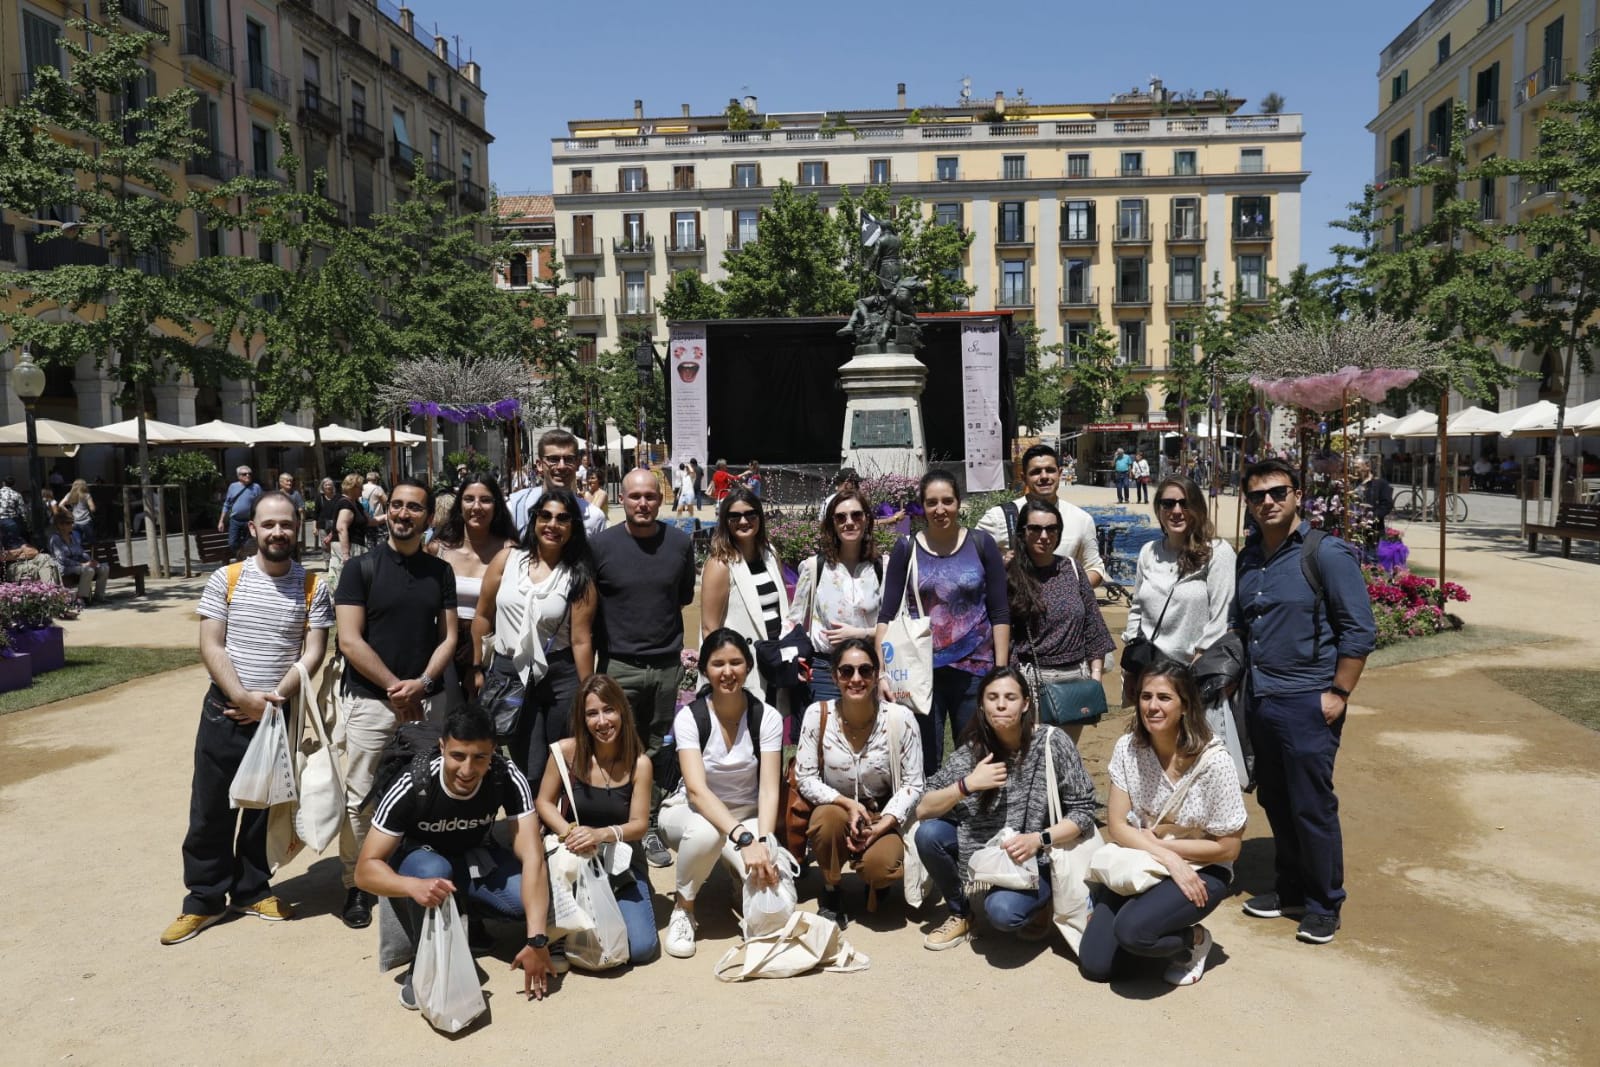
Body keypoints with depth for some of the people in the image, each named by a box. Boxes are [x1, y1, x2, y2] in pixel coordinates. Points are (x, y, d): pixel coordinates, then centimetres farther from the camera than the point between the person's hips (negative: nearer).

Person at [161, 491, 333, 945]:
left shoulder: (313, 588, -2)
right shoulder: (225, 579, -3)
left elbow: (312, 653, -5)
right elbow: (211, 647, -7)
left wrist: (276, 697, -17)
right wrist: (243, 698, -18)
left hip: (280, 713, 1)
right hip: (224, 710, 0)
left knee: (265, 807, 12)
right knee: (210, 809, 6)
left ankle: (251, 889, 29)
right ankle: (205, 899, 21)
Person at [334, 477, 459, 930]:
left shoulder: (440, 571, 8)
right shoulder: (361, 568, -2)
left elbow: (448, 637, 7)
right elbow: (350, 641, -7)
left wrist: (422, 682, -10)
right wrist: (395, 686, -11)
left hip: (424, 701, 3)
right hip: (368, 701, -2)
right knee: (359, 798, 1)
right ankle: (355, 885, 14)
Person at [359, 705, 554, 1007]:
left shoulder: (507, 778, -28)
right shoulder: (411, 788, -31)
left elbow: (533, 857, -31)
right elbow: (365, 869, -29)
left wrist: (536, 940, -40)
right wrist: (413, 885, -51)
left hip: (475, 857, 2)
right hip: (418, 857, -2)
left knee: (531, 899, -27)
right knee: (433, 870, -38)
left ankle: (466, 917, 6)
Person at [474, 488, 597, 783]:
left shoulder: (579, 576, -4)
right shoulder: (506, 560, 1)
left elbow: (581, 640, -7)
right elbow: (483, 617, 8)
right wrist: (478, 669, 9)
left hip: (560, 677, -1)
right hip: (508, 673, 1)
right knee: (531, 772, 0)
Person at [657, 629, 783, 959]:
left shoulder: (767, 717, -12)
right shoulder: (689, 718, -17)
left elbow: (769, 789, -16)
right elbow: (697, 789, -29)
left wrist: (763, 841, -33)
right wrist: (743, 838, -41)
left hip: (747, 815, 2)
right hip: (693, 811, -2)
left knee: (771, 881, -28)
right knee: (705, 831, -40)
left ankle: (741, 872, 12)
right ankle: (683, 908, -10)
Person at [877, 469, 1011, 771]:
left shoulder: (981, 544, 3)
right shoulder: (906, 549, 3)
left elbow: (1000, 614, 3)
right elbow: (886, 615, 1)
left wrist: (1001, 671, -3)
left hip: (974, 670, 0)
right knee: (922, 763, 5)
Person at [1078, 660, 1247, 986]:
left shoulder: (1213, 761, -20)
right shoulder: (1127, 748, -10)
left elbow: (1228, 847, -13)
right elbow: (1116, 826, -7)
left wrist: (1158, 843, -13)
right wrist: (1167, 858, -21)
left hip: (1201, 871, -4)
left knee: (1132, 930, -31)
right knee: (1095, 965, -6)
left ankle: (1194, 939, 1)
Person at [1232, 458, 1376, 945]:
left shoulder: (1326, 554, -10)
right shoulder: (1248, 558, 10)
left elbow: (1360, 631, -11)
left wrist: (1338, 694, -13)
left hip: (1306, 703, -6)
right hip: (1259, 700, 7)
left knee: (1312, 808, 1)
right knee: (1275, 803, 15)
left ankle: (1324, 905, 17)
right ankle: (1291, 890, 31)